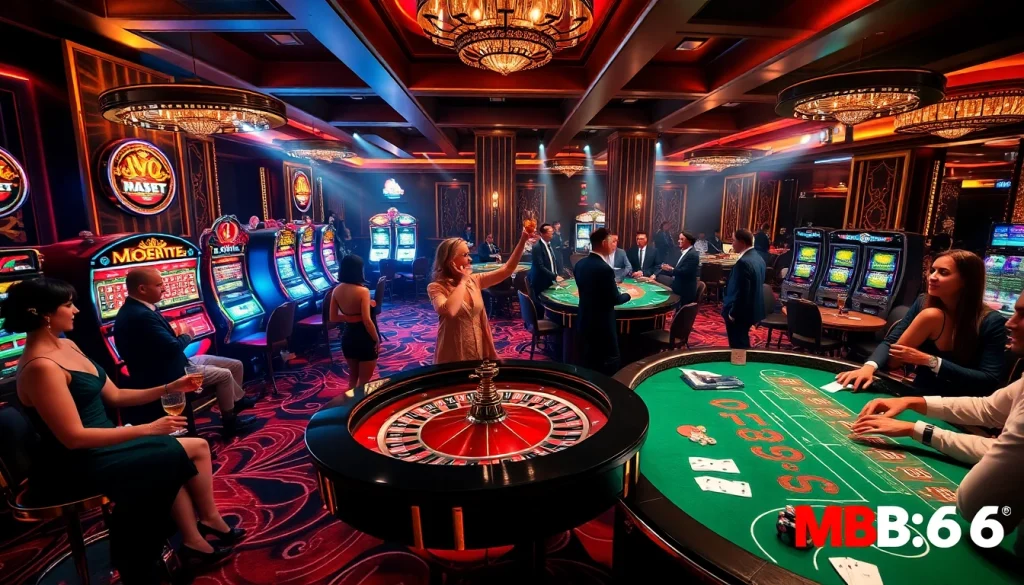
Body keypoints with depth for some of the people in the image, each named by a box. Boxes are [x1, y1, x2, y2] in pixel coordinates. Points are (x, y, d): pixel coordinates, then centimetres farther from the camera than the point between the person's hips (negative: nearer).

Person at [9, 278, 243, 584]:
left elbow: (113, 397, 9)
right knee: (190, 451, -6)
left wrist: (168, 388, 1)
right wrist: (147, 429, -25)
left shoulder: (67, 346, 5)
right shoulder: (41, 366, -24)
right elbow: (74, 437, -26)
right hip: (77, 466, -8)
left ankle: (195, 541, 15)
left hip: (99, 447, 9)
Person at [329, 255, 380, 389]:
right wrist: (377, 340, -12)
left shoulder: (336, 290, -3)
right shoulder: (363, 291, -21)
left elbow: (333, 318, 4)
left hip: (347, 337, 6)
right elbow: (367, 321, -24)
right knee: (364, 381, 10)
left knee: (353, 376, 26)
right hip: (364, 339, -6)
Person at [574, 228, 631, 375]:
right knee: (607, 368, 6)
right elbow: (615, 300, -14)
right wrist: (628, 294, 6)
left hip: (584, 322, 8)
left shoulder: (580, 264, 2)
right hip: (602, 325, -8)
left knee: (586, 365, 19)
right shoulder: (605, 269, -23)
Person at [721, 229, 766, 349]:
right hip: (752, 310, 10)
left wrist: (732, 313, -16)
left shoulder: (743, 262, -25)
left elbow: (741, 292, -26)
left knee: (738, 346, 3)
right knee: (743, 344, 22)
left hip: (739, 313, -10)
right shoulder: (758, 259, 7)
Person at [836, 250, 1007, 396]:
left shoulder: (992, 322, -11)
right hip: (920, 396, 2)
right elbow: (889, 342, -5)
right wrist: (869, 366, -25)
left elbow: (989, 381, -17)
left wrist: (931, 361, -26)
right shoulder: (924, 303, -2)